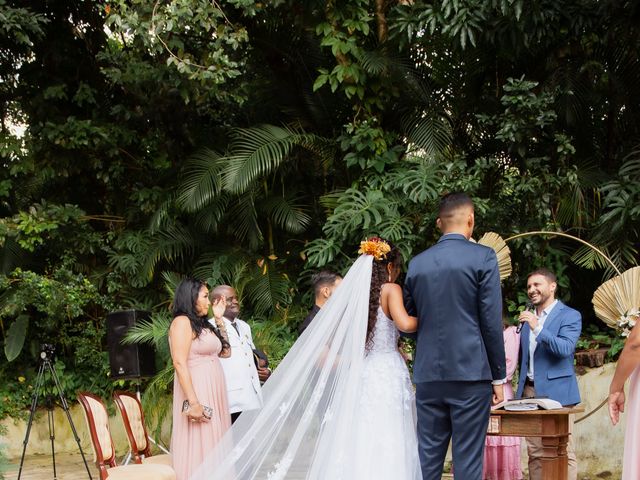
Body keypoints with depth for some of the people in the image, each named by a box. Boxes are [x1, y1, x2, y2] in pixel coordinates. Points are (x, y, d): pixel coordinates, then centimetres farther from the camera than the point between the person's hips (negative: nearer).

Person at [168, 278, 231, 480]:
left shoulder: (201, 323, 18)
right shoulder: (182, 322, -7)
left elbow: (225, 351, 17)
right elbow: (180, 363, -17)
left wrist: (219, 319, 19)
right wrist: (193, 402, -24)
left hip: (212, 393, 9)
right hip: (197, 391, -9)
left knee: (213, 449, 8)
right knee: (199, 448, -8)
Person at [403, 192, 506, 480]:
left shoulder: (417, 263, 8)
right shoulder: (483, 257, -4)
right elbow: (491, 322, -7)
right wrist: (498, 376, 0)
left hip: (428, 374, 4)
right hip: (471, 373, -4)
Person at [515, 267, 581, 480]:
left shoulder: (570, 316, -2)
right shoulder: (528, 318, 17)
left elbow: (565, 349, -18)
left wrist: (537, 329, -26)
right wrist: (521, 388, 14)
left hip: (556, 392, -6)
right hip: (530, 391, 6)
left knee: (563, 453, -6)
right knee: (535, 454, 6)